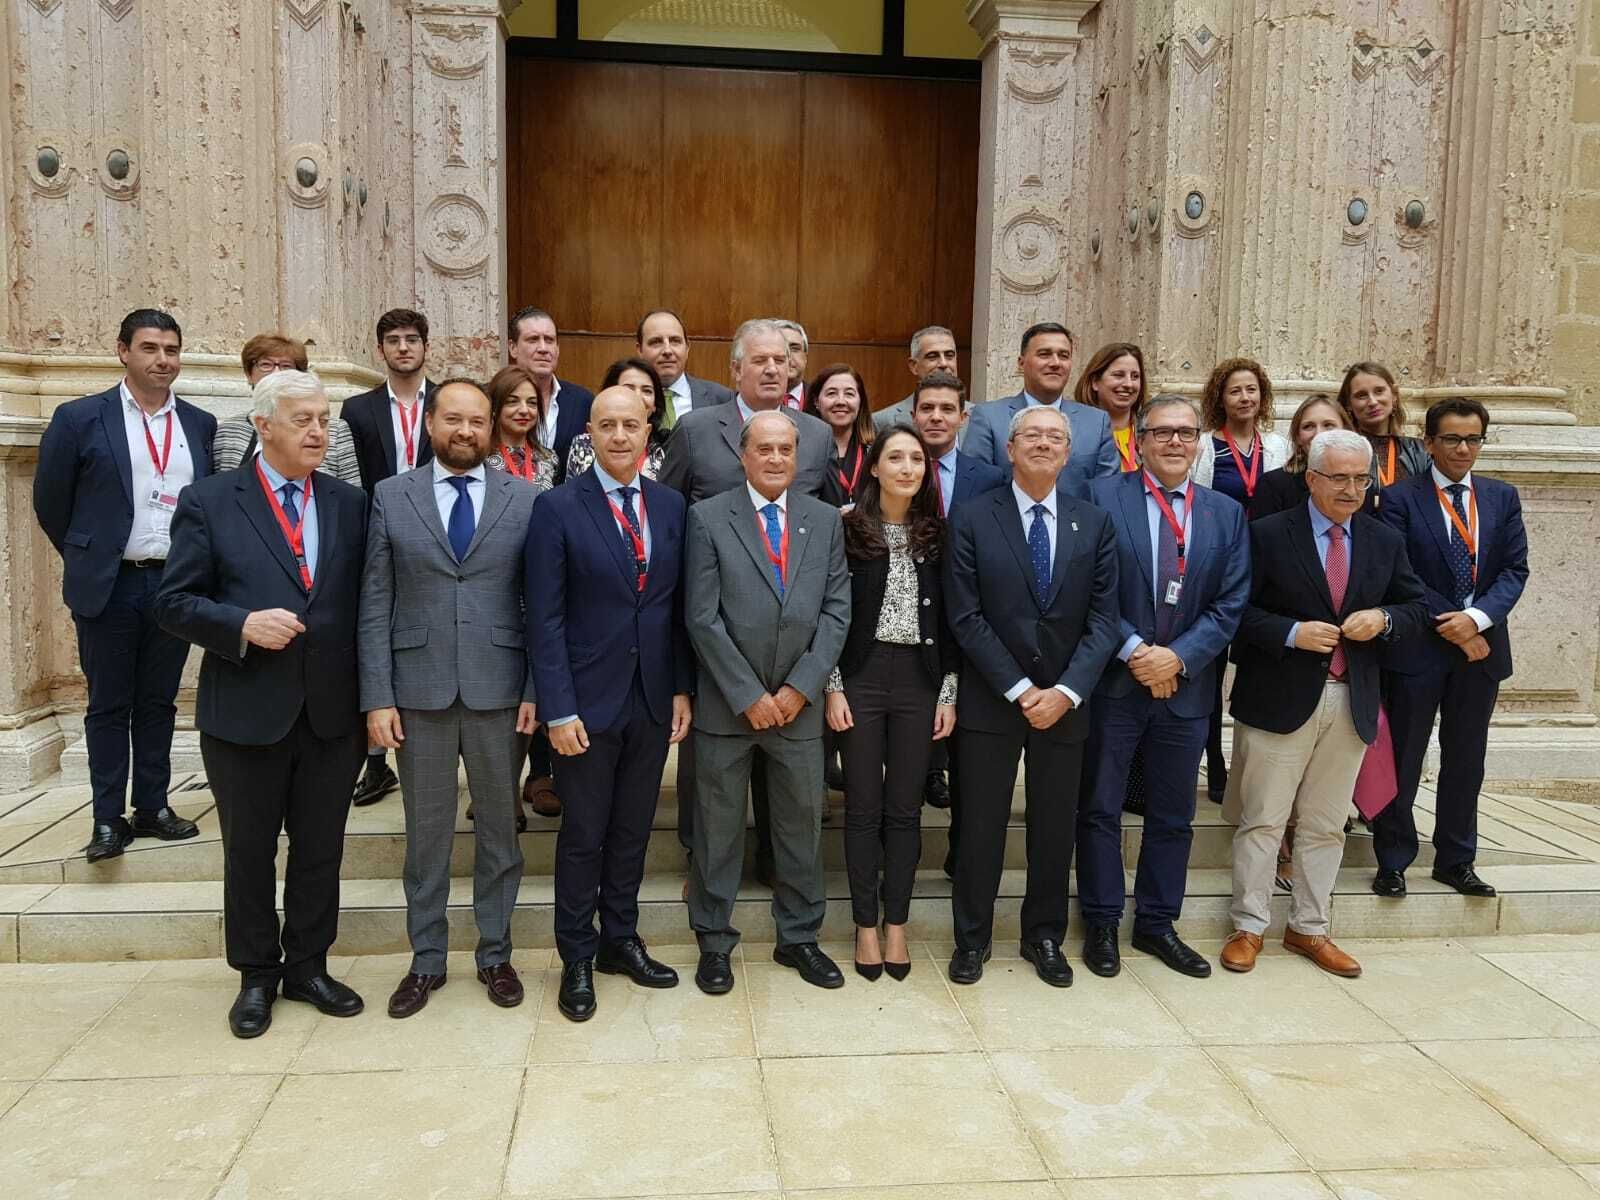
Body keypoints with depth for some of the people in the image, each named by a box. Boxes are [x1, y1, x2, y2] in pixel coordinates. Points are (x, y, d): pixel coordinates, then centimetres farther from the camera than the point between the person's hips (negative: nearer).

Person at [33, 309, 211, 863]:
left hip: (175, 585, 2)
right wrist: (86, 559, 8)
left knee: (158, 703, 12)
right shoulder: (80, 418, -3)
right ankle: (108, 818, 14)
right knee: (109, 705, 6)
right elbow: (50, 500, 4)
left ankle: (153, 806, 22)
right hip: (109, 588, -2)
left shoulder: (201, 424, 5)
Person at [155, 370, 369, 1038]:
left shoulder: (350, 504, 6)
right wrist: (243, 625, -20)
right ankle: (257, 976, 30)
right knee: (249, 851, 12)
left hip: (333, 712, 2)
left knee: (320, 850, 13)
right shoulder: (208, 502, -2)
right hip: (245, 710, -2)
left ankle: (308, 968, 30)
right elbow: (174, 603, -3)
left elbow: (365, 603, 6)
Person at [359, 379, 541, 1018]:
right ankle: (426, 959, 26)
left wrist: (536, 690, -4)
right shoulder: (391, 497, 3)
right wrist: (377, 697, -5)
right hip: (419, 692, 0)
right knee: (426, 831, 11)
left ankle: (495, 954, 27)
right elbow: (374, 606, 0)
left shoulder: (524, 500, 2)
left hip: (499, 692, 0)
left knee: (499, 827, 11)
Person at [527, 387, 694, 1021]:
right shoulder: (558, 509, -8)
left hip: (653, 700, 4)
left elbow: (679, 606, 8)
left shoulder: (671, 506, 5)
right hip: (589, 701, -4)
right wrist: (559, 709, -14)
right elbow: (545, 618, -10)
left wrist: (682, 688, 4)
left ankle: (620, 939, 32)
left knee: (633, 830, 15)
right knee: (584, 836, 8)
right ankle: (577, 958, 24)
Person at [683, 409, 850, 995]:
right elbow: (702, 617, -8)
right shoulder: (708, 517, -4)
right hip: (726, 704, -3)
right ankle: (714, 942, 25)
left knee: (802, 823, 13)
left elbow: (836, 611, 2)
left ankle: (798, 937, 30)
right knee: (717, 828, 8)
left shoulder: (825, 520, 6)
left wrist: (798, 689, -7)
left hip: (798, 704, 3)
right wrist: (748, 696, -11)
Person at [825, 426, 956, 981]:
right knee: (864, 805, 6)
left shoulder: (937, 533, 5)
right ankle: (865, 925, 18)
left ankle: (896, 924, 20)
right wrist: (834, 687, -6)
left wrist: (949, 692, 3)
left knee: (905, 807, 8)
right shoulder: (848, 528, -3)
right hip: (862, 675, -2)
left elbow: (947, 619, 7)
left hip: (920, 678, 2)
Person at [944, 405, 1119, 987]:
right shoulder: (972, 518, -4)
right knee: (982, 823, 6)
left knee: (1055, 825, 12)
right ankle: (972, 938, 23)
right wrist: (1020, 690, -12)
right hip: (991, 699, -2)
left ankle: (1044, 936, 30)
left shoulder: (1094, 523, 4)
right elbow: (966, 618, -8)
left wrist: (1065, 691, -12)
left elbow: (1103, 618, -1)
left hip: (1064, 701, 2)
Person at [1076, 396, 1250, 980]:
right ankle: (1101, 924, 22)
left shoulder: (1227, 514, 6)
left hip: (1186, 685, 4)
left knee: (1173, 815, 14)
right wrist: (1133, 651, -15)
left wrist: (1178, 658, -11)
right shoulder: (1101, 498, -5)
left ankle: (1157, 924, 29)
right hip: (1112, 682, -3)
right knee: (1100, 809, 7)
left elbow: (1230, 604, 1)